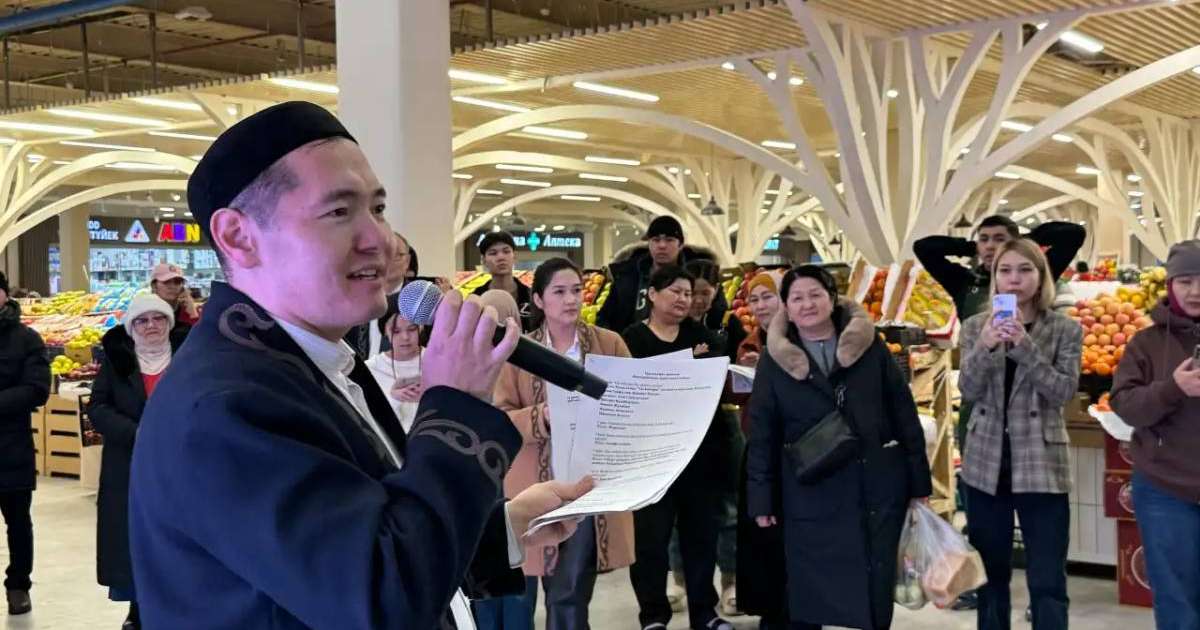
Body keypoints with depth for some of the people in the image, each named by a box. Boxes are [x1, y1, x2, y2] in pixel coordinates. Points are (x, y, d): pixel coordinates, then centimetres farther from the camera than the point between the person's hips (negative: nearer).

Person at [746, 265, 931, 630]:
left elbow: (904, 415, 5)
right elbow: (762, 435, 2)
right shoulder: (774, 360, 1)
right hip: (809, 497, -1)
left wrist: (919, 481, 3)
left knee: (878, 590, 8)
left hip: (878, 488, 1)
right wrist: (762, 499, -1)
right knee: (807, 594, 6)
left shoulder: (870, 346, 3)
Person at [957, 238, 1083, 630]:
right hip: (986, 463, 2)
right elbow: (968, 392, -5)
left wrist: (1024, 345, -24)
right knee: (990, 575, 13)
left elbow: (1064, 391, -13)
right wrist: (985, 347, -22)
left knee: (1048, 582, -3)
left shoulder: (1066, 330, -1)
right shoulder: (976, 327, 4)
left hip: (1041, 465, -2)